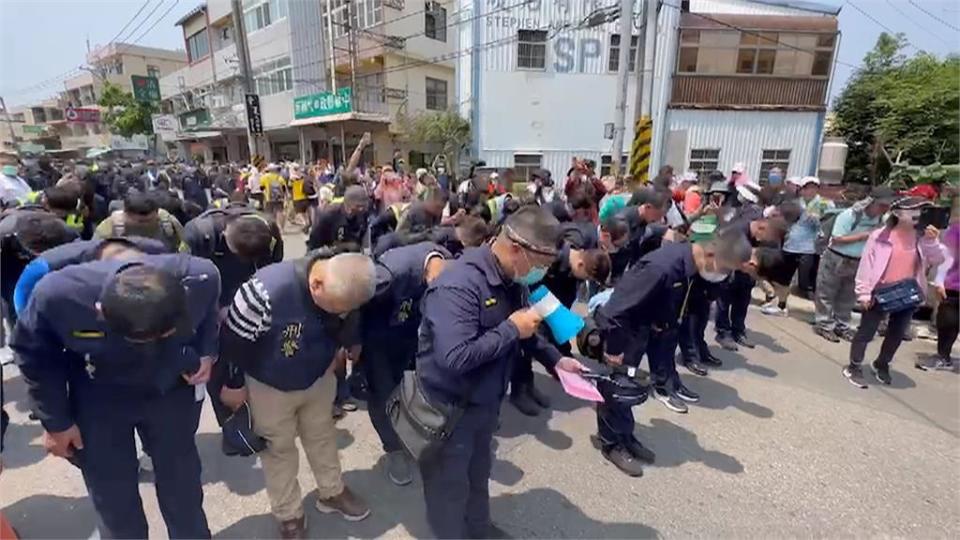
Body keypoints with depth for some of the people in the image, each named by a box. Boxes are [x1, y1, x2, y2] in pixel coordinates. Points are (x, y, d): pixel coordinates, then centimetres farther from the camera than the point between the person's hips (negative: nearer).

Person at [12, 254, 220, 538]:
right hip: (99, 399, 0)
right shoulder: (59, 295, -32)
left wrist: (206, 353, -17)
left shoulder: (200, 277, -32)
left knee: (182, 479, 17)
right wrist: (56, 421, -3)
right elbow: (35, 355, -9)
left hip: (173, 390, 1)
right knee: (112, 496, 12)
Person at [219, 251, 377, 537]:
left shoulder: (345, 286, -25)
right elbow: (233, 339, -22)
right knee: (279, 448, 17)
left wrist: (337, 353, 8)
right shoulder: (267, 291, -39)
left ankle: (331, 492, 48)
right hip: (269, 386, -3)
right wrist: (234, 384, -9)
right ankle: (289, 515, 41)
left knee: (323, 435, 23)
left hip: (318, 378, 4)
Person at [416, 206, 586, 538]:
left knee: (479, 474, 30)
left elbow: (522, 330, 13)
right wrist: (511, 329, -30)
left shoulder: (512, 278, -3)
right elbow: (455, 358, -39)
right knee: (450, 487, 17)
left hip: (486, 401, 8)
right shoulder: (459, 285, -32)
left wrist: (554, 359, 1)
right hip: (449, 408, -8)